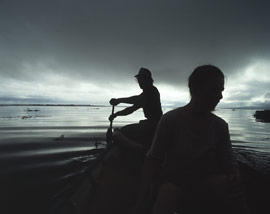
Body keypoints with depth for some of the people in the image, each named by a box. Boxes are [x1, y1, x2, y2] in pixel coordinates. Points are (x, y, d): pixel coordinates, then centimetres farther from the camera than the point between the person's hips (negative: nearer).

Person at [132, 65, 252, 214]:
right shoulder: (170, 119, -15)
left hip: (206, 179, 3)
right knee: (169, 191, -33)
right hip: (173, 179, -2)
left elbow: (230, 163, 0)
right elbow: (153, 160, -14)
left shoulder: (220, 125, -4)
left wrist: (235, 178, -26)